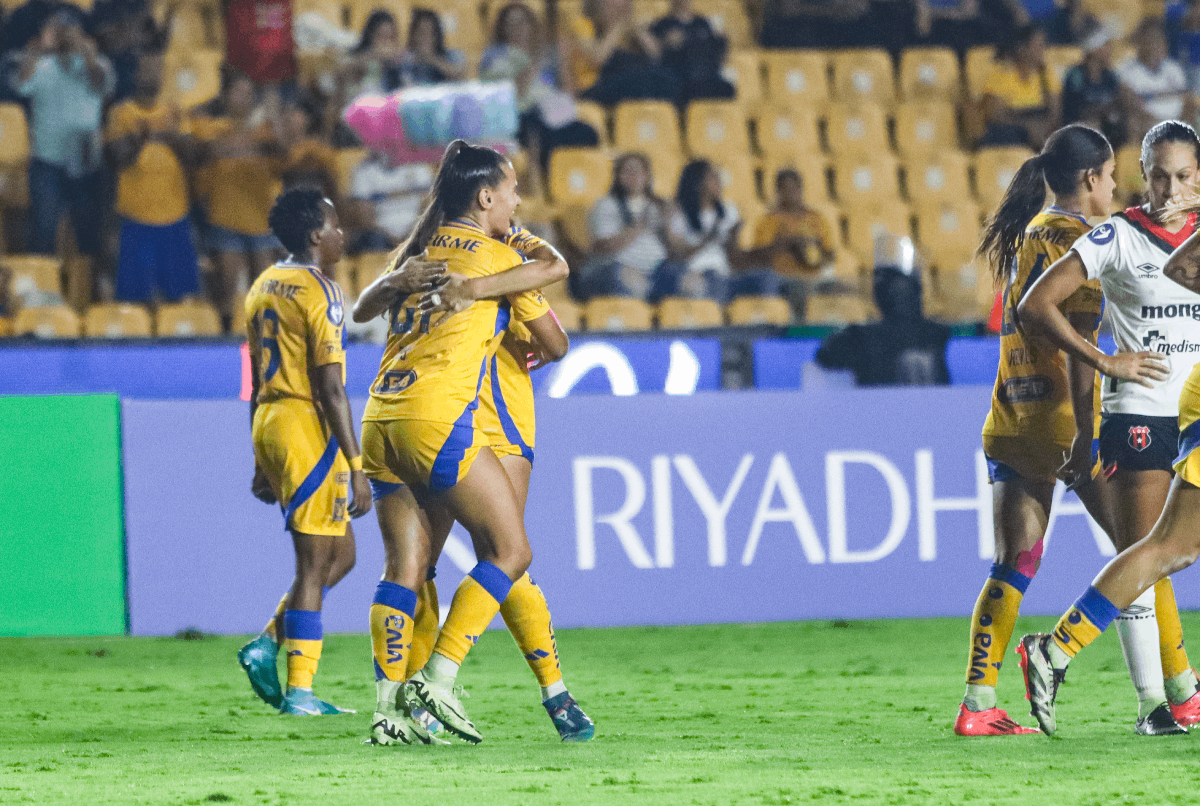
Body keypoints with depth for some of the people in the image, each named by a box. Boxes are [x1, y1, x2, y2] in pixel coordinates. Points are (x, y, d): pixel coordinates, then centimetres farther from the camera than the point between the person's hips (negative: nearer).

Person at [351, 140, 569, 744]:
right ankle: (438, 681, -9)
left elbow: (362, 310, 32)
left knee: (404, 566, 8)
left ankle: (388, 710, 1)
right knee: (509, 550, 1)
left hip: (380, 417, 7)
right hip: (437, 416, -7)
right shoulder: (500, 259, 4)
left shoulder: (417, 251, 19)